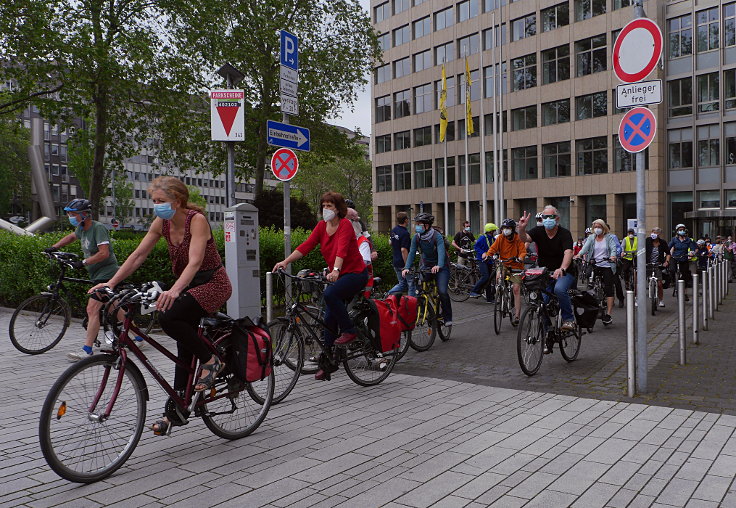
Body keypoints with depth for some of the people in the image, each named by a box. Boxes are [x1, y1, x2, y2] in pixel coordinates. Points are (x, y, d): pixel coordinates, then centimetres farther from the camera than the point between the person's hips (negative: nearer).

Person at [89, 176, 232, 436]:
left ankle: (210, 361, -9)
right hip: (187, 286, 7)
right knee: (184, 348, 8)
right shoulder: (161, 223, 0)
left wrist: (174, 290, -47)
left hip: (213, 284, -7)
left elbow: (195, 262, -32)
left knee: (168, 317, -29)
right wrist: (110, 283, -11)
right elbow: (138, 256, -1)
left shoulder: (196, 219, -21)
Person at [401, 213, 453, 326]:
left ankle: (447, 317, 0)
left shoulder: (437, 236, -22)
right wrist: (406, 268, -31)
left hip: (440, 266, -4)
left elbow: (441, 251, -35)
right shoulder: (416, 237, -9)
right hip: (426, 265, 4)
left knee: (442, 291, -17)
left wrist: (438, 266, -54)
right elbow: (411, 253, -15)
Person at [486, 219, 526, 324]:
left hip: (516, 267, -3)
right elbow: (493, 248, -5)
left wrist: (520, 258, -34)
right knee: (498, 275, -26)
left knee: (516, 289, -8)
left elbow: (523, 251, -13)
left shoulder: (518, 238, -9)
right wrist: (487, 255, -25)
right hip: (504, 265, 3)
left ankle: (516, 315, -4)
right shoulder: (500, 238, -1)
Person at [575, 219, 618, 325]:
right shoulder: (591, 238, 11)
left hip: (607, 265, -3)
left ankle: (608, 315, -9)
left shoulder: (609, 237, 5)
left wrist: (613, 256, -32)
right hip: (595, 265, 3)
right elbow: (586, 247, -6)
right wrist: (579, 254, -27)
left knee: (608, 289, -7)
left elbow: (613, 248, -10)